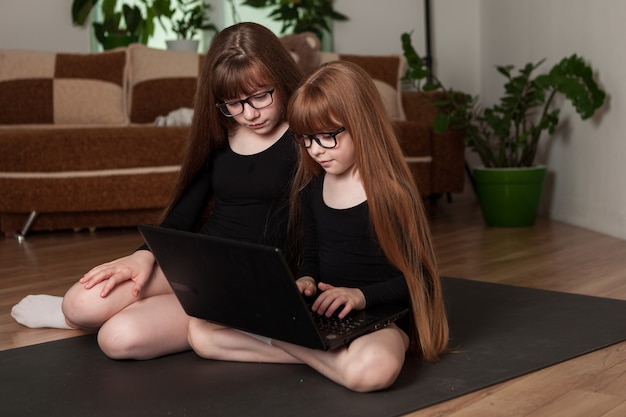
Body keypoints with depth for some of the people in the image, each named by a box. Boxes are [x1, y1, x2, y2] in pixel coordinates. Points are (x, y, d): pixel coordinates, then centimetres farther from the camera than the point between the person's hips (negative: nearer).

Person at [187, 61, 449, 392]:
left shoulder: (390, 192, -10)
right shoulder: (311, 187, 8)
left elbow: (417, 277, -9)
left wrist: (362, 295, -24)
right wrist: (305, 281, -4)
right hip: (319, 314, 6)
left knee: (372, 369, -43)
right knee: (201, 332, -9)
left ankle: (275, 337, -17)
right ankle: (323, 352, -14)